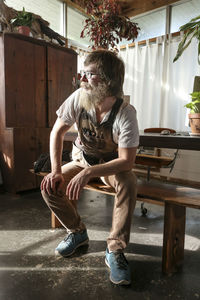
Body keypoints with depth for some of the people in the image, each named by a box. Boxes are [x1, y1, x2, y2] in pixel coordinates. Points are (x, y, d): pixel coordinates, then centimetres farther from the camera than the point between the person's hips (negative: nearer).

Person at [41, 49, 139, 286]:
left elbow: (127, 161, -28)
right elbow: (57, 132, -11)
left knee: (129, 184, -34)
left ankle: (115, 251, -16)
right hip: (82, 159, 4)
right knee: (49, 186, -16)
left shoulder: (126, 114, -28)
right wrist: (56, 171, -20)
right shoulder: (78, 98, -19)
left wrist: (89, 173, -39)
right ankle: (77, 232, 9)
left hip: (112, 164, -3)